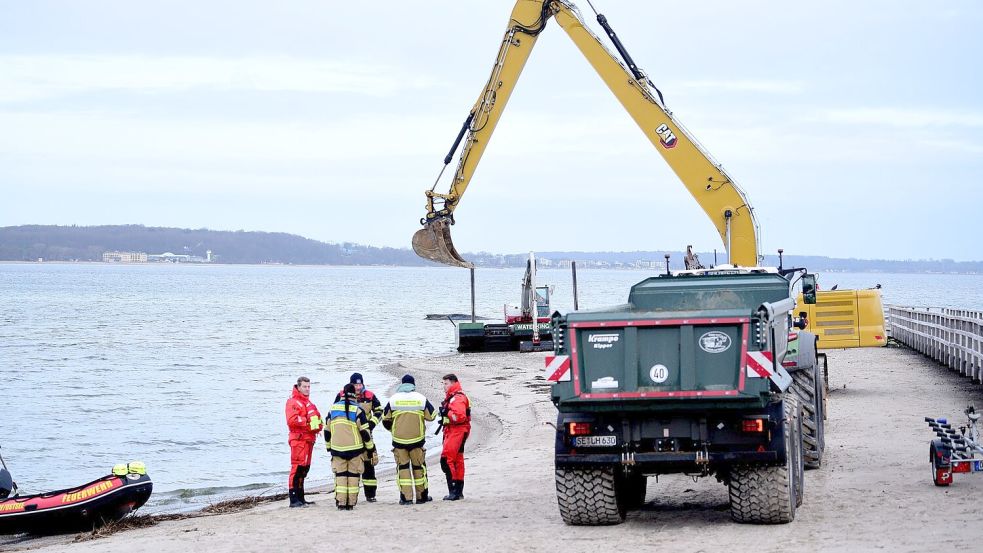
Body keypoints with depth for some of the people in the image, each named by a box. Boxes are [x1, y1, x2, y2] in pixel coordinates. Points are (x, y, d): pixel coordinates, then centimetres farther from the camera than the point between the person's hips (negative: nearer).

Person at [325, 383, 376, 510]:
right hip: (354, 448, -2)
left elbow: (327, 430, 12)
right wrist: (371, 449, 2)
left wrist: (328, 447, 23)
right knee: (353, 475, 5)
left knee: (340, 475, 7)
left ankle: (341, 503, 0)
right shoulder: (357, 410, -8)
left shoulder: (333, 409, 4)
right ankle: (351, 503, 4)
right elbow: (365, 432, -7)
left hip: (337, 449, 2)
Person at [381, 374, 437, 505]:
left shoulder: (393, 399, -2)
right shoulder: (421, 399, -3)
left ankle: (406, 497, 2)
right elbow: (431, 416, 5)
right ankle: (422, 496, 19)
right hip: (417, 439, 0)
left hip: (398, 440, 0)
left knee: (402, 467, 7)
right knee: (419, 466, 13)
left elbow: (385, 419, 5)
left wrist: (392, 429, 24)